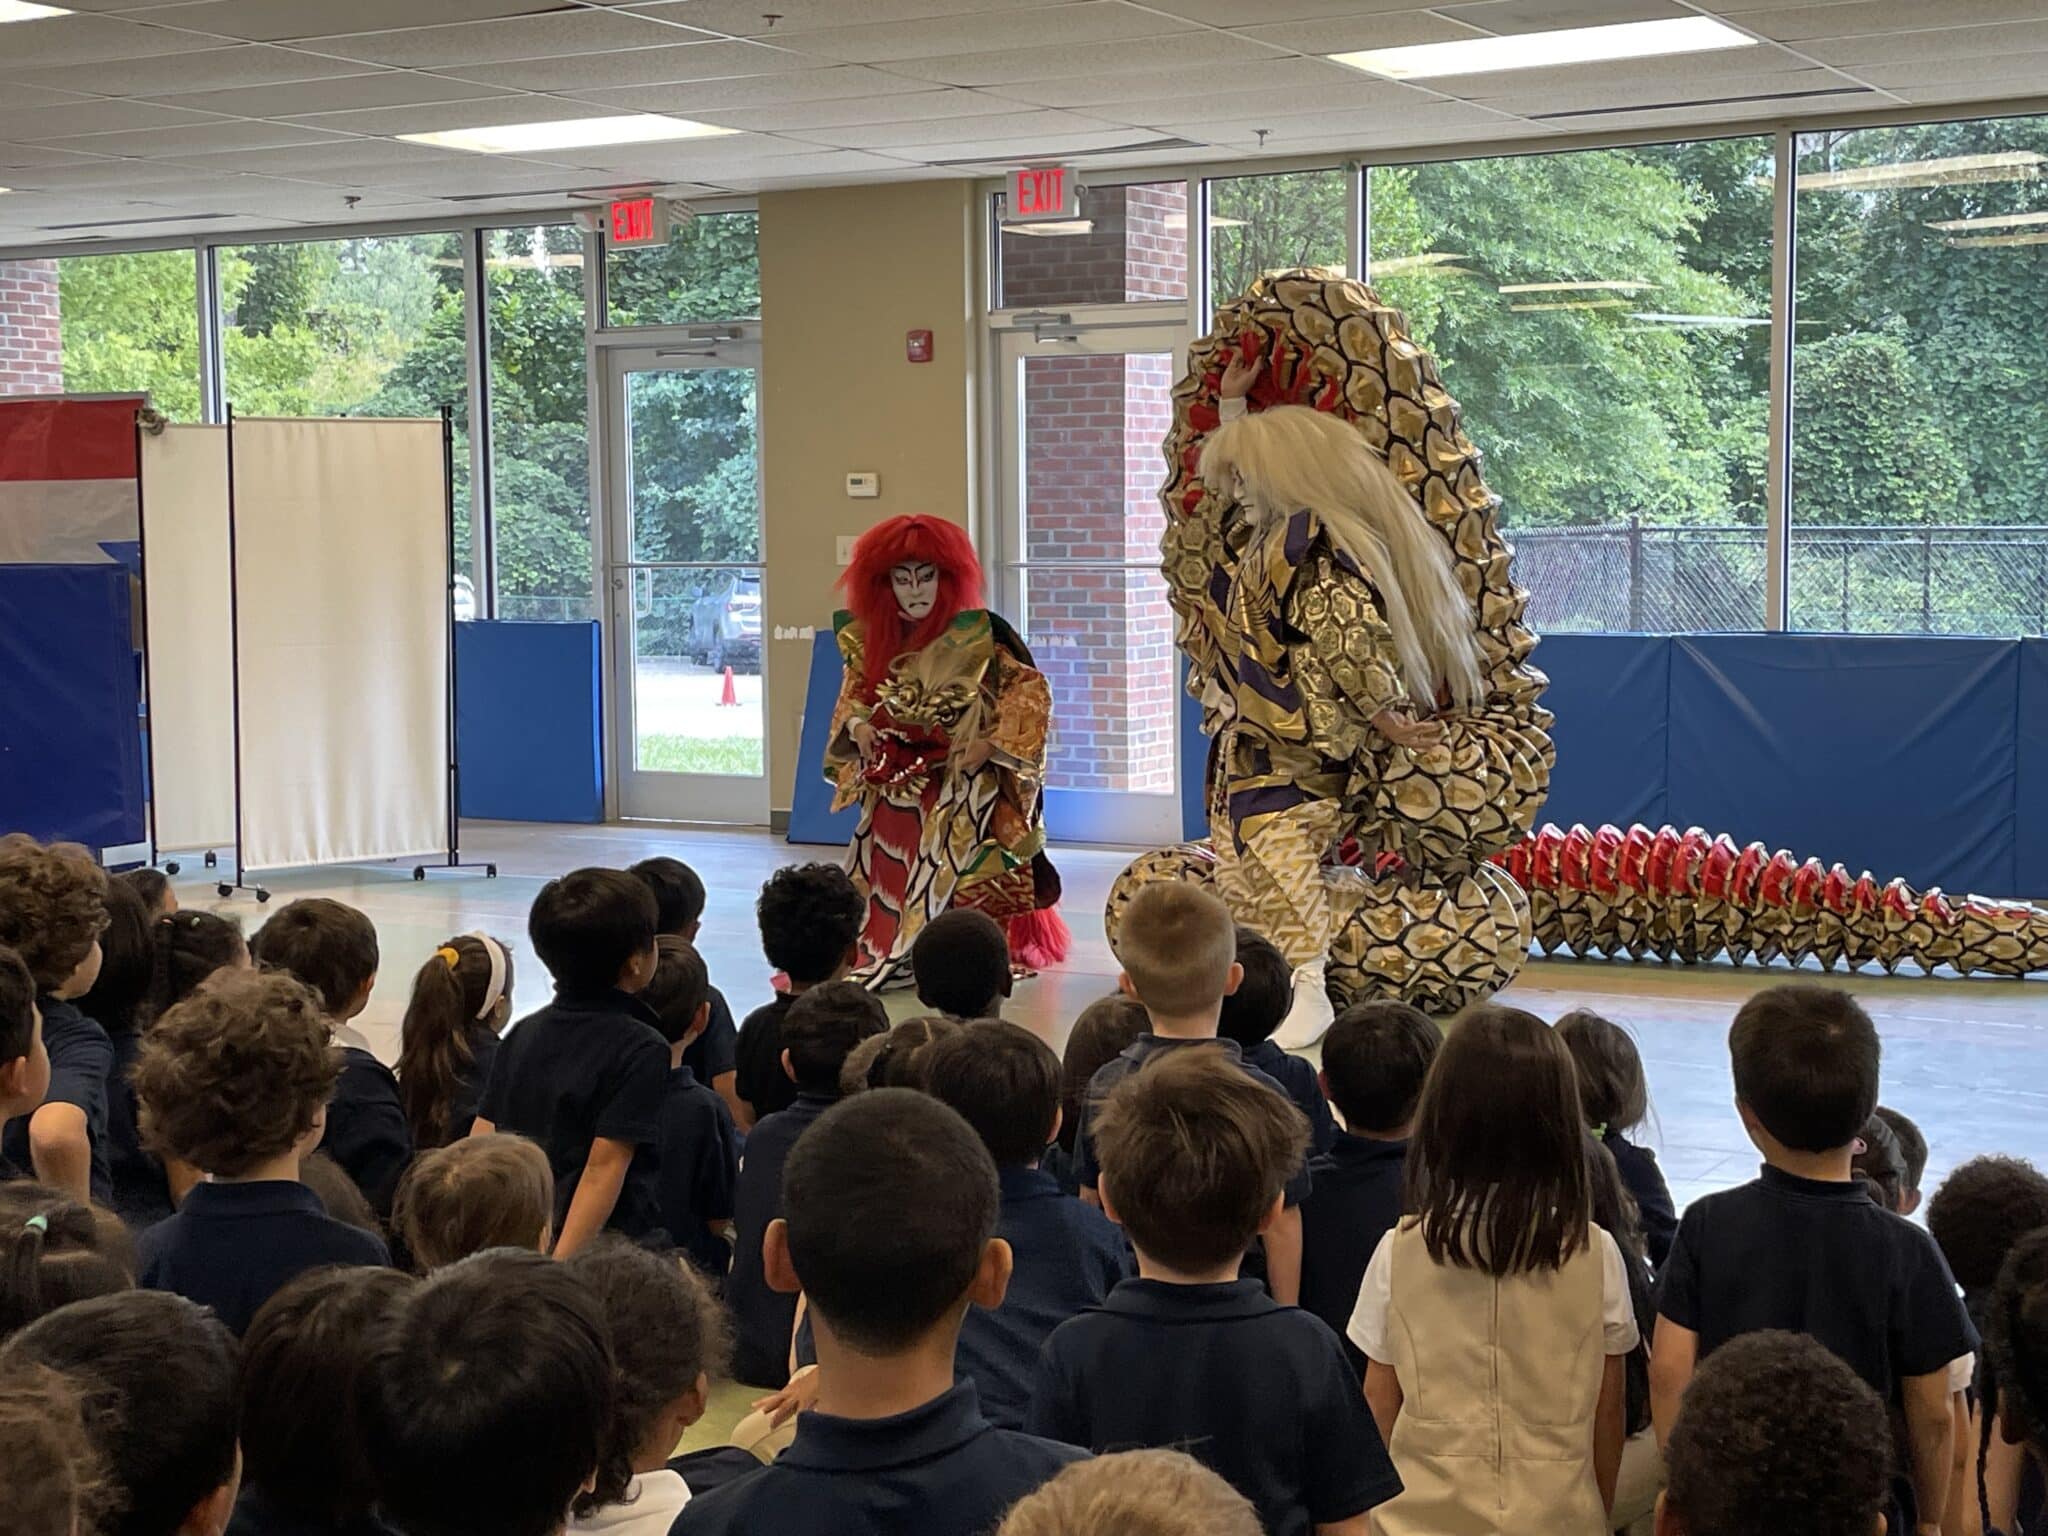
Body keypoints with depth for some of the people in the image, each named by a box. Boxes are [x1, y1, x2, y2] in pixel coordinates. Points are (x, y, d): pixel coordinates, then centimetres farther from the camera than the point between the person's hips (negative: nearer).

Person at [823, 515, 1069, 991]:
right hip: (897, 783, 5)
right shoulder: (874, 640, 5)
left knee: (948, 865, -17)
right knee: (885, 866, 0)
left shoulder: (976, 637, -10)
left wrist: (991, 743, -19)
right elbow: (853, 695, 15)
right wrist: (858, 725, -8)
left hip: (962, 780, -5)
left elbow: (1030, 692, -9)